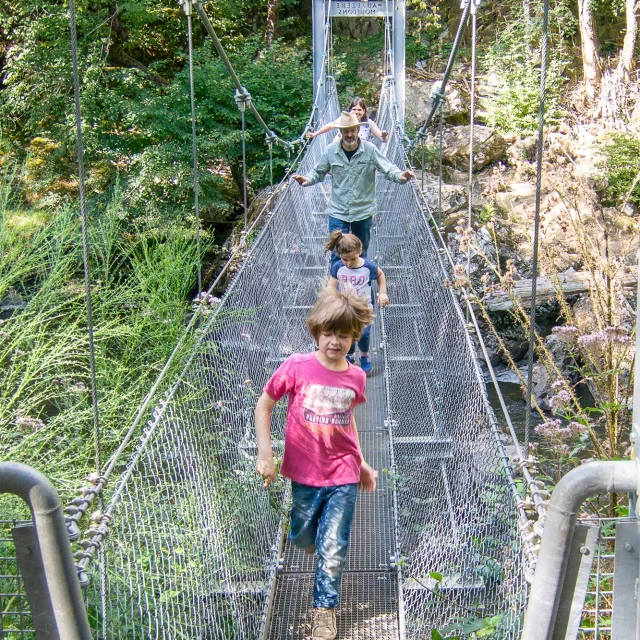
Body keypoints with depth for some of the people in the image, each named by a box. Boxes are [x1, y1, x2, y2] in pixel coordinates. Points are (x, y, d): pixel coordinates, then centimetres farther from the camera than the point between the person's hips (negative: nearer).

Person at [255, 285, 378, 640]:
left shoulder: (356, 377, -5)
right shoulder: (296, 367, -14)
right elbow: (263, 405, -4)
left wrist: (361, 462, 15)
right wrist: (265, 454, -10)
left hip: (344, 475, 1)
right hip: (305, 474, 0)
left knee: (333, 549, 3)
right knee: (302, 537, 19)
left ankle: (325, 608, 23)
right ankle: (318, 538, 55)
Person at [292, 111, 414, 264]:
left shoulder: (370, 150, -8)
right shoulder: (330, 151, -5)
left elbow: (388, 169, -8)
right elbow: (318, 172, 5)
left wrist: (400, 176, -30)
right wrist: (307, 180, -17)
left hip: (363, 211, 0)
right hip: (338, 211, 0)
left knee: (361, 253, 16)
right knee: (338, 254, -2)